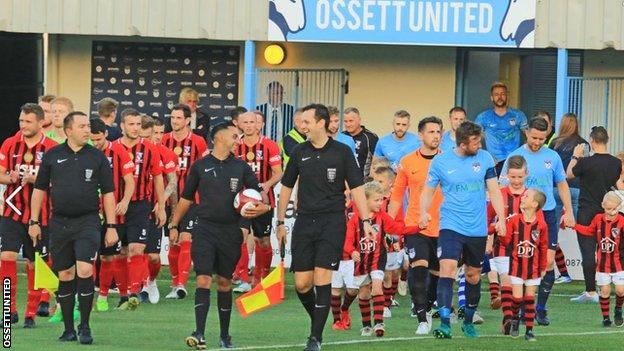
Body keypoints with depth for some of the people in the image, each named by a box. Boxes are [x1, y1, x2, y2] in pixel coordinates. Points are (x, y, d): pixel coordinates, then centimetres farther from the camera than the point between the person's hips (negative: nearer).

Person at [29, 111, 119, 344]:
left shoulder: (97, 157, 4)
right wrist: (34, 222, 8)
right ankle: (68, 329, 14)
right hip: (59, 222, 2)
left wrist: (111, 226, 1)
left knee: (84, 271, -15)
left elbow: (108, 193, 6)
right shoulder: (52, 156, 7)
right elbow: (40, 189, 12)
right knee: (65, 276, 5)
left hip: (88, 221, -2)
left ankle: (84, 326, -3)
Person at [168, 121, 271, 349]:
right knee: (203, 281, -13)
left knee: (225, 283, 10)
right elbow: (186, 198, 13)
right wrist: (174, 225, 11)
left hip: (230, 232, 2)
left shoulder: (241, 167, 8)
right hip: (205, 230, -2)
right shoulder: (200, 166, 5)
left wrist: (263, 207, -10)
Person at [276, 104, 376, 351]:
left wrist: (366, 221, -5)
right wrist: (281, 222, 15)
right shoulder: (299, 152, 8)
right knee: (301, 283, -2)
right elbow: (286, 187, 17)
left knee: (322, 278, -11)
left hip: (332, 221, -3)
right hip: (304, 221, 3)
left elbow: (356, 188, 2)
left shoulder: (342, 152, 0)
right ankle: (317, 320, 23)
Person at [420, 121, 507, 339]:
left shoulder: (485, 159, 2)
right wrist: (423, 212, -11)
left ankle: (468, 321, 30)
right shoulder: (440, 162, -2)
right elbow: (428, 191, 6)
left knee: (473, 275, 12)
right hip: (451, 226, -3)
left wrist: (501, 218, -3)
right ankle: (445, 323, -23)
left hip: (478, 229, 3)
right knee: (447, 269, -19)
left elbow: (494, 191, 6)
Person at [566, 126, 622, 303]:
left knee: (588, 252, -2)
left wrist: (575, 157, 13)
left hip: (587, 211, -5)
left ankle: (591, 292, -4)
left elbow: (569, 174, 1)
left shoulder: (586, 162, -17)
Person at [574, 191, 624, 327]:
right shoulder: (598, 219, 0)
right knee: (605, 290, 4)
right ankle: (605, 317, 16)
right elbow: (589, 231, 18)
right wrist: (574, 225, 15)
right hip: (602, 262, 2)